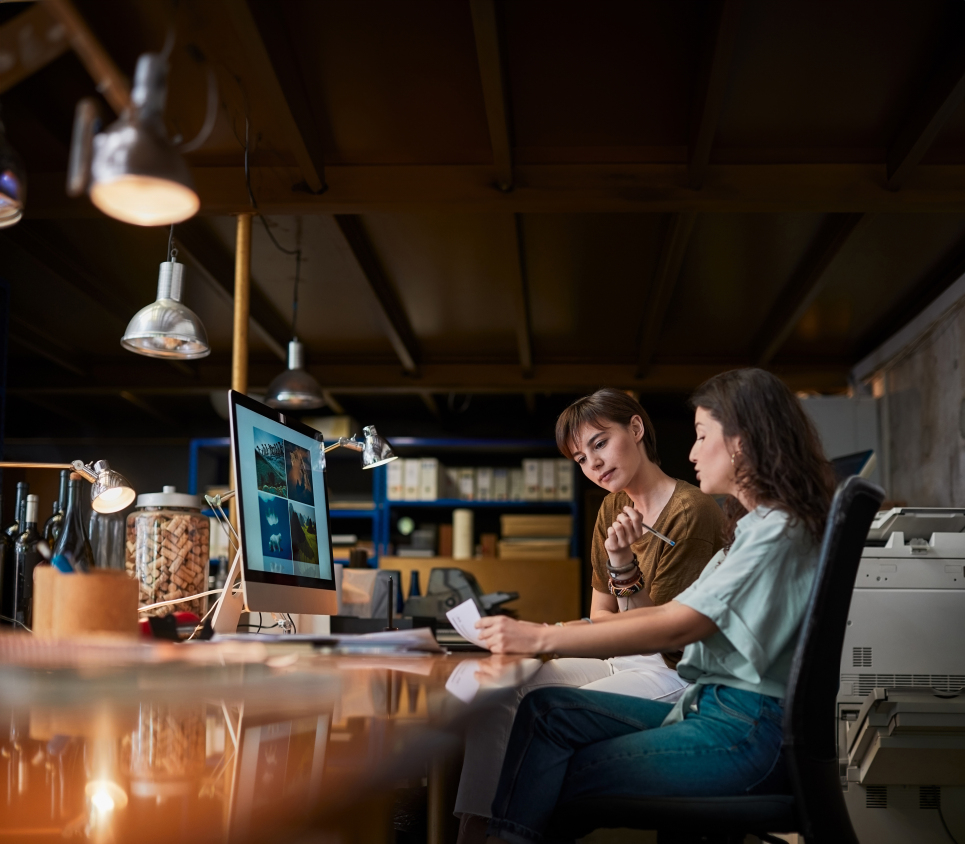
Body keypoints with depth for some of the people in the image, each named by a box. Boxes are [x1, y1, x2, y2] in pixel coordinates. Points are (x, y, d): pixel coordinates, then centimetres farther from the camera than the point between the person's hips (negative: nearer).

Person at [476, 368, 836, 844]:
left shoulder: (778, 530, -15)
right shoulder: (757, 525, 18)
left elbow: (674, 627, -20)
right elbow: (673, 614, 14)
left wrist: (541, 639, -19)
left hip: (743, 731, -9)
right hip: (707, 707, 9)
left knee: (557, 778, -9)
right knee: (545, 709, -4)